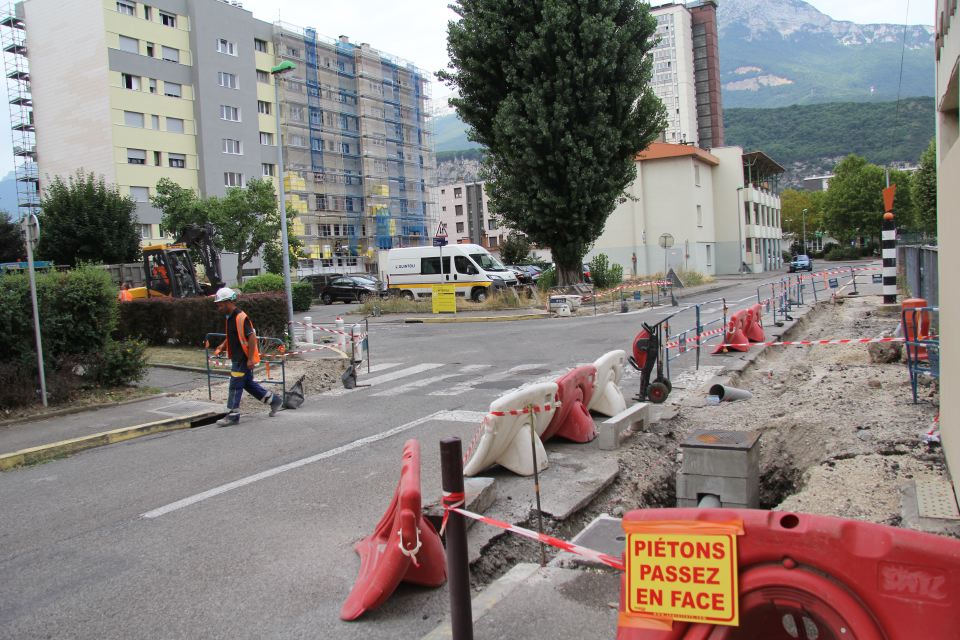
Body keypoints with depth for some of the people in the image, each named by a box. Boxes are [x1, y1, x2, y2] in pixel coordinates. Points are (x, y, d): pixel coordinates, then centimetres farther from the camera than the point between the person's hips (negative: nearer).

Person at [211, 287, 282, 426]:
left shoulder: (241, 318, -19)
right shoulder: (230, 317, 11)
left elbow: (252, 337, -23)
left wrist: (250, 359, -23)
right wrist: (222, 347, 13)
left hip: (243, 359, -10)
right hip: (237, 358, 10)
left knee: (235, 386, -4)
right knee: (248, 383, 16)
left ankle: (232, 414, 5)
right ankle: (273, 399, 24)